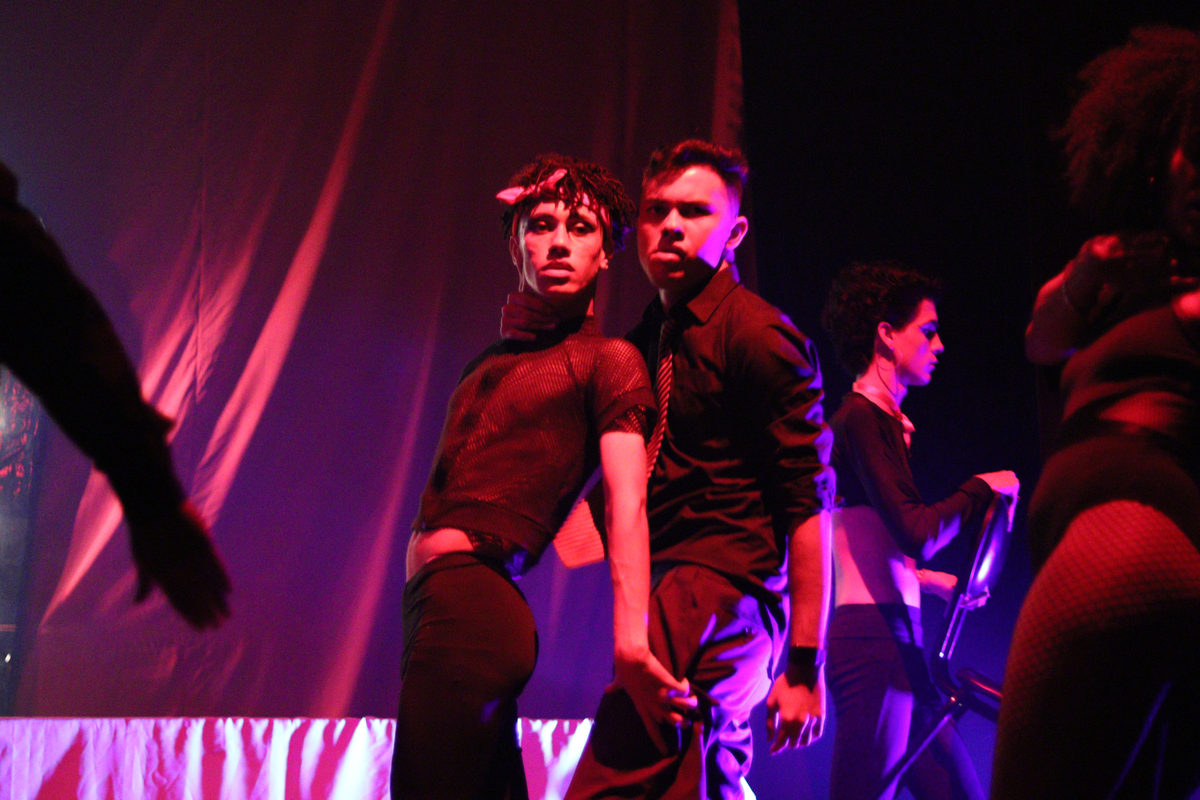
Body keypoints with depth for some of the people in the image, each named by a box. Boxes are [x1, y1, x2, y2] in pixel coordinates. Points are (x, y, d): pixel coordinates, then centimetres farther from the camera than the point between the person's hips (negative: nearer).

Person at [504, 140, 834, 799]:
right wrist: (540, 340, 17)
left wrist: (805, 664, -17)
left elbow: (808, 501, -11)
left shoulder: (756, 333, -6)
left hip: (718, 592, -10)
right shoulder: (647, 338, 20)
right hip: (676, 594, 10)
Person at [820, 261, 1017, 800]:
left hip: (896, 642, 10)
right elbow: (920, 533, -18)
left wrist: (935, 582, 19)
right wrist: (982, 488, -4)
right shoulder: (862, 417, -9)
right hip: (874, 639, -10)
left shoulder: (879, 419, 20)